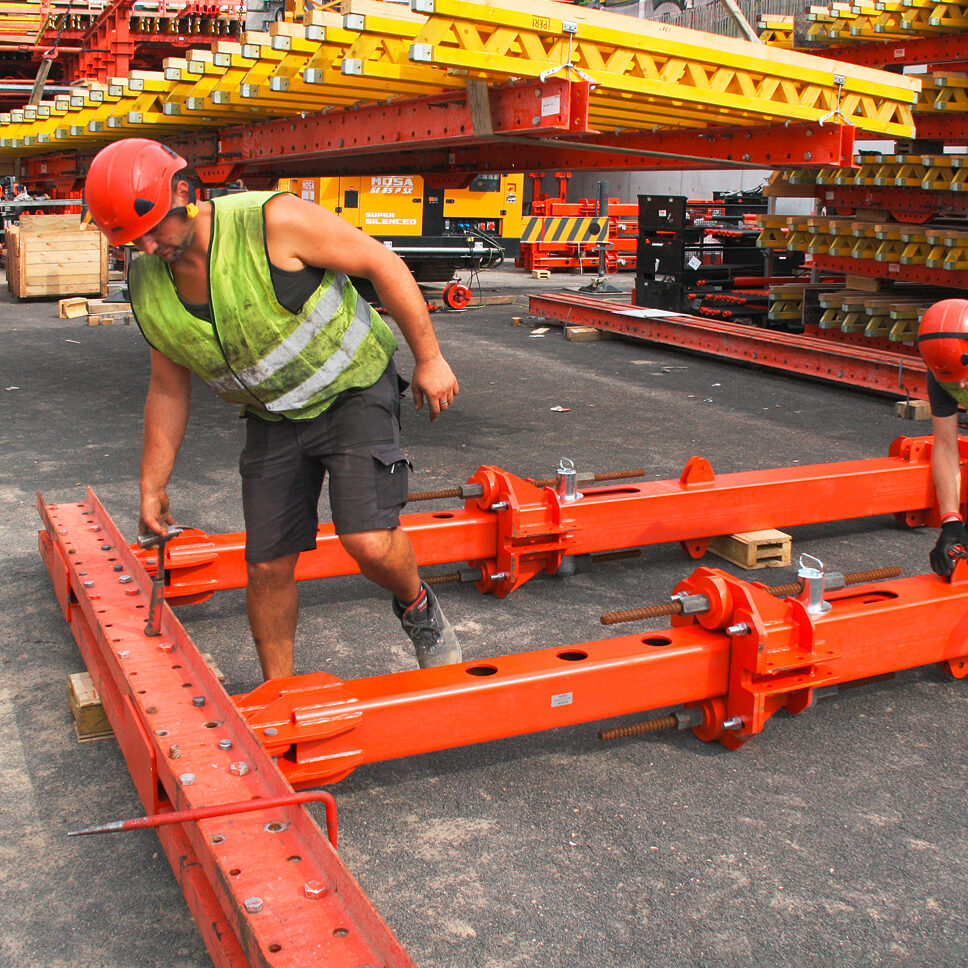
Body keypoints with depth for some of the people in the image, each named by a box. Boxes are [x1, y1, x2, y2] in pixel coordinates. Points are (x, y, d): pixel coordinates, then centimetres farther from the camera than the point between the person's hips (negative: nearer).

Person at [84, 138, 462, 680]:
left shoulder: (273, 222, -23)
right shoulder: (150, 291, -5)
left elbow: (382, 265, -16)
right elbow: (169, 391, 9)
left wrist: (429, 359, -12)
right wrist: (153, 485, 12)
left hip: (353, 391, -5)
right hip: (273, 420, 5)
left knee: (371, 543, -21)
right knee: (268, 566, 4)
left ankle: (418, 608, 15)